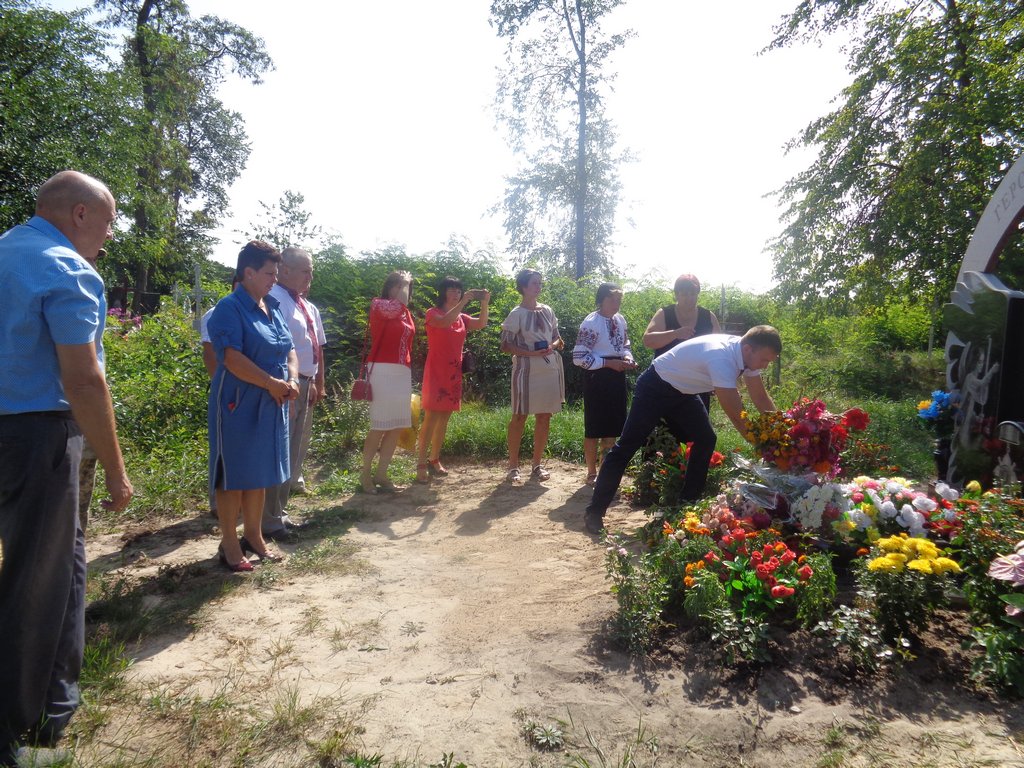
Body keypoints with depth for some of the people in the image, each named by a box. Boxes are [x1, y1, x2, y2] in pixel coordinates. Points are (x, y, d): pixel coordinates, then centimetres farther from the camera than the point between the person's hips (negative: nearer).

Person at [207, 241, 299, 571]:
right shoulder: (230, 308, -12)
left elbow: (289, 349, 14)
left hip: (271, 405, 7)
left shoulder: (272, 307, 11)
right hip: (239, 405, -7)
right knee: (233, 474, 3)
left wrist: (292, 379, -4)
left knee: (259, 472, 15)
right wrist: (273, 384, -19)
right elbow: (232, 358, -21)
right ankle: (229, 545, 15)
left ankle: (253, 536, 28)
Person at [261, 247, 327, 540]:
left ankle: (278, 513, 30)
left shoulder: (307, 307, 16)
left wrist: (319, 384, 15)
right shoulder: (275, 301, -14)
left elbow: (317, 348, 20)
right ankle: (270, 521, 10)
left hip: (305, 387, 10)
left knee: (295, 455, 17)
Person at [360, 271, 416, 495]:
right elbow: (396, 307, -24)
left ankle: (381, 474, 14)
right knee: (379, 426, -6)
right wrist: (404, 284, -8)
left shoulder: (406, 314, 20)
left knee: (398, 427, 5)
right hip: (383, 371, -7)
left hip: (403, 373, 7)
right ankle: (365, 475, 7)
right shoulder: (378, 305, -1)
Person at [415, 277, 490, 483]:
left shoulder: (461, 318, 15)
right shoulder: (433, 313, -2)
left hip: (454, 372, 6)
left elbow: (481, 324, -2)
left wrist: (484, 304, -16)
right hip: (436, 371, -6)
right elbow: (444, 322, -25)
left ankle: (434, 460, 16)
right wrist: (465, 301, -26)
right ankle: (421, 464, -8)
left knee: (444, 418, 8)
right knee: (431, 417, -10)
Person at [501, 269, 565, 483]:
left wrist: (554, 345, -7)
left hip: (550, 369, 5)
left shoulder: (548, 311, 10)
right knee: (519, 416, -1)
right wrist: (532, 353, -18)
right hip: (527, 370, -5)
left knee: (544, 416, 7)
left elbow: (558, 339, 17)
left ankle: (537, 465, 17)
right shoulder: (517, 314, -6)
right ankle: (513, 466, 6)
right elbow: (505, 346, -8)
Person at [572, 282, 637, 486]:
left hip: (616, 377, 7)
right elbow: (579, 357, -17)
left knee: (612, 427, 13)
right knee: (594, 429, 2)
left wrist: (627, 358, -2)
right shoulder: (591, 323, -14)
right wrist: (609, 363, -19)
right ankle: (592, 473, 15)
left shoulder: (620, 320, 8)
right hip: (597, 378, -7)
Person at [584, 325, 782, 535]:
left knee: (706, 439, 1)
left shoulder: (747, 354, -9)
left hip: (684, 392, 9)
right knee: (627, 447, -7)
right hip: (655, 388, -9)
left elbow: (761, 397, 1)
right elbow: (736, 414, -32)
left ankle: (690, 502, 13)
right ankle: (594, 512, -2)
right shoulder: (721, 357, -35)